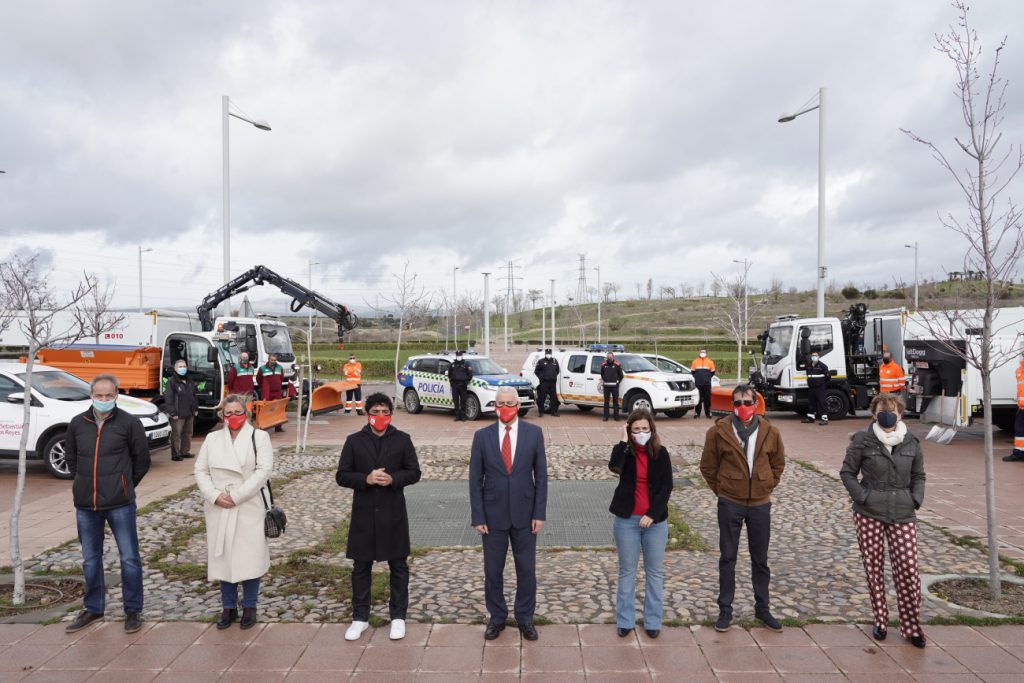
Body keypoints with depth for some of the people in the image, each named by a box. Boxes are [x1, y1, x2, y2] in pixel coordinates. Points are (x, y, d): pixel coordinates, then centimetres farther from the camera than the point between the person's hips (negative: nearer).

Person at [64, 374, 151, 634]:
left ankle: (133, 610, 15)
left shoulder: (130, 423, -7)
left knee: (129, 558, 2)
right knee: (90, 559, 16)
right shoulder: (77, 424, 3)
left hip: (120, 504, -4)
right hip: (85, 504, 4)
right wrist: (85, 483, 12)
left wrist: (125, 485, 6)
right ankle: (93, 608, 31)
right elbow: (70, 457, 18)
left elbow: (142, 459, 1)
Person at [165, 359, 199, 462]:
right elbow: (168, 398, -13)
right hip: (178, 414, -7)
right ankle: (175, 454, 4)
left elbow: (194, 396, 20)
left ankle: (185, 451, 25)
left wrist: (196, 409, 14)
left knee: (188, 434, 14)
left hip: (190, 414, 7)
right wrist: (172, 413, -17)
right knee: (176, 435, -3)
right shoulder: (172, 381, -9)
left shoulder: (189, 381, 13)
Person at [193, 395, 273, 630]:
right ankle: (228, 607, 22)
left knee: (249, 558, 1)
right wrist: (214, 496, -9)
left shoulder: (259, 437, 0)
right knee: (223, 558, 8)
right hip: (219, 509, 3)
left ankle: (249, 607, 17)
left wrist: (237, 496, -16)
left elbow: (263, 470, -10)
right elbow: (200, 470, 7)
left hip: (250, 508, -3)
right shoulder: (212, 438, 12)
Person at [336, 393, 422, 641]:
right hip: (364, 513, 1)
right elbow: (341, 476, -1)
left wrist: (393, 479, -18)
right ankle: (360, 618, 23)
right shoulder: (354, 441, 1)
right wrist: (366, 479, -18)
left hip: (393, 513, 0)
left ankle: (398, 616, 22)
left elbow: (414, 472, 1)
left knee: (398, 566, 8)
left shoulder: (402, 440, 0)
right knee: (361, 567, 9)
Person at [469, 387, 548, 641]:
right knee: (493, 570, 11)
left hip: (524, 514, 0)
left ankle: (525, 617, 29)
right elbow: (475, 480, -1)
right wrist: (477, 517, -5)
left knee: (526, 569, 11)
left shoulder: (534, 433, -3)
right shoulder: (482, 436, -3)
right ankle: (497, 617, 30)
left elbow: (541, 475, -1)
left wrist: (539, 513, -5)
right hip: (493, 515, 0)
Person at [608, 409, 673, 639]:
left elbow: (667, 486, -4)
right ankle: (625, 621, 18)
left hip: (655, 520, 0)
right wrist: (624, 441, -19)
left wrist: (652, 514, -11)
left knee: (655, 572, 9)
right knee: (627, 571, 8)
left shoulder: (660, 453, -1)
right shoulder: (626, 452, -2)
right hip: (627, 520, 0)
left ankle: (653, 621, 20)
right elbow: (613, 466, -25)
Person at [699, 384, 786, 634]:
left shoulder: (770, 432, -1)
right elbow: (708, 466, 1)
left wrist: (767, 487, 7)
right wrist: (720, 489, 1)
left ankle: (762, 608, 29)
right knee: (727, 558, 6)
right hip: (730, 504, -2)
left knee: (760, 559, 14)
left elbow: (778, 463, 13)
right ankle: (725, 610, 18)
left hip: (760, 504, 2)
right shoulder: (719, 431, -9)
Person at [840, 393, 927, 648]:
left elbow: (918, 476, 16)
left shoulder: (911, 443, 4)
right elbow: (847, 472, 0)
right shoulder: (862, 441, -6)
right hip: (869, 514, -2)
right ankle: (880, 620, 23)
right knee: (873, 568, 7)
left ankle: (911, 626, 14)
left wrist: (916, 499, 1)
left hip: (903, 514, 2)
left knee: (908, 568, -3)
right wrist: (862, 496, -10)